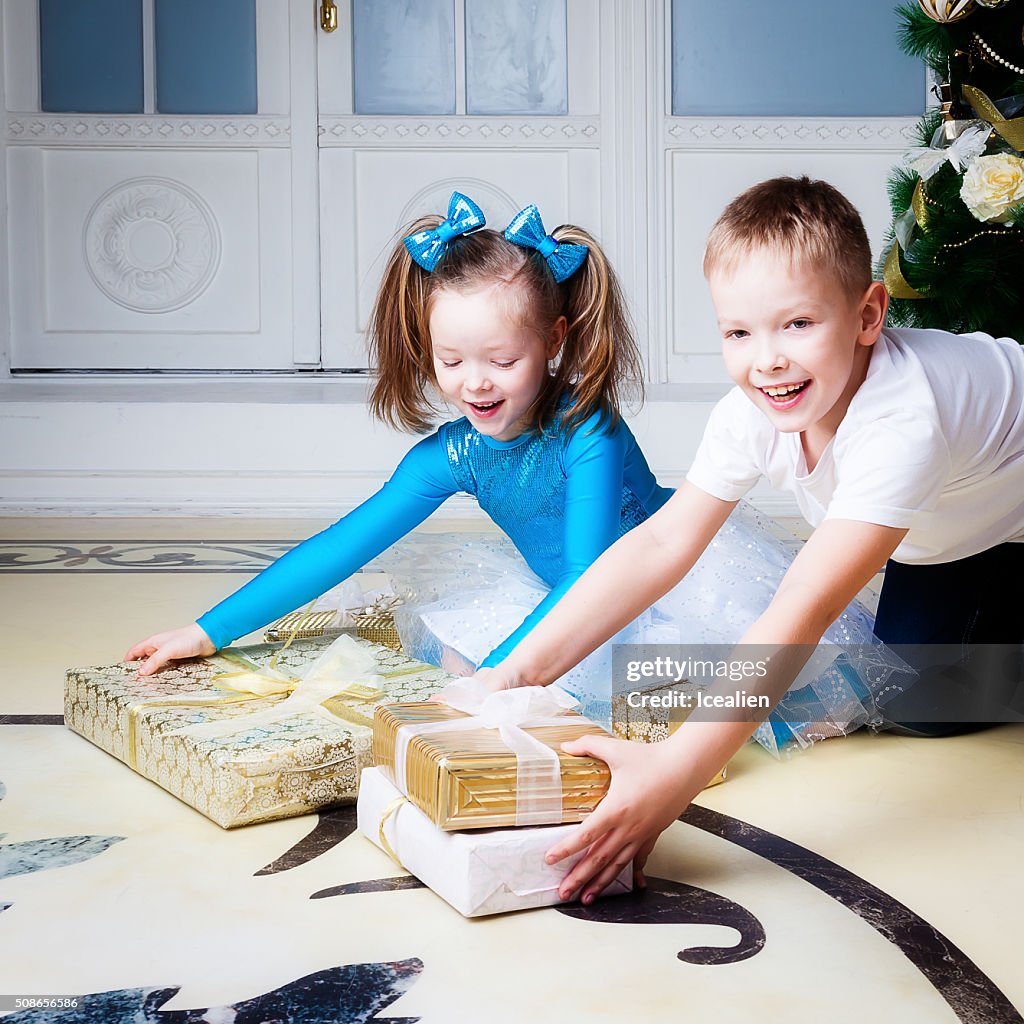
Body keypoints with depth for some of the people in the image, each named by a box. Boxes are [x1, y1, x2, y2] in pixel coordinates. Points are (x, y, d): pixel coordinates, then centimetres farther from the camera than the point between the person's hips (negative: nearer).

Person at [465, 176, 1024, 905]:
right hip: (942, 541, 5)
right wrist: (522, 671, -35)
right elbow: (664, 543, -28)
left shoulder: (899, 426, -46)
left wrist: (675, 770, -60)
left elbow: (804, 610, -53)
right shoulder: (753, 413, -26)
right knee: (918, 708, 5)